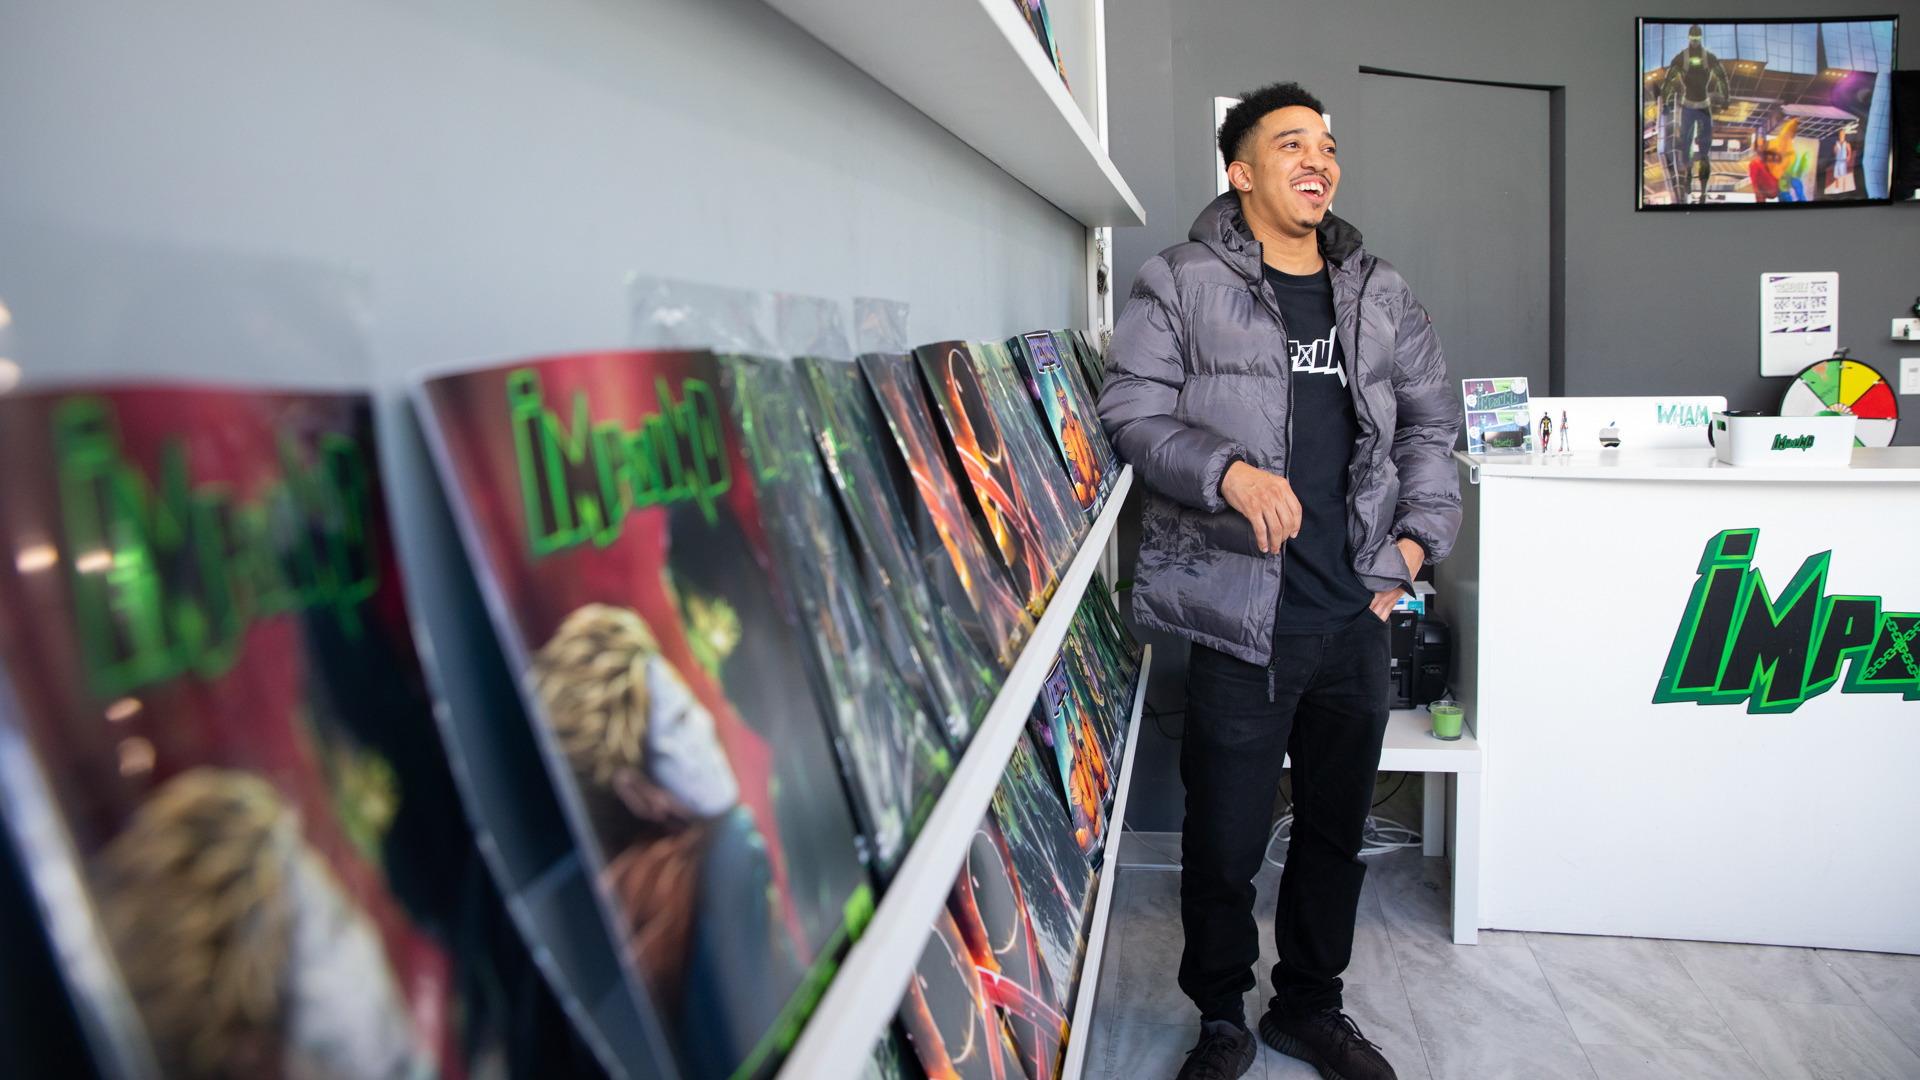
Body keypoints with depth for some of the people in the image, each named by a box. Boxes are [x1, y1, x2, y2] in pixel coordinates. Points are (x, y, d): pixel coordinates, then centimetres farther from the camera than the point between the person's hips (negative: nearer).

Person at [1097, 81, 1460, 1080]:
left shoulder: (1382, 296, 13)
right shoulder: (1179, 285, -1)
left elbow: (1429, 421, 20)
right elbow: (1133, 415, -7)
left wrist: (1417, 533, 7)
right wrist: (1227, 471, -23)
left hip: (1357, 620, 5)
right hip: (1239, 617, -5)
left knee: (1337, 826, 17)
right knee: (1225, 837, 4)